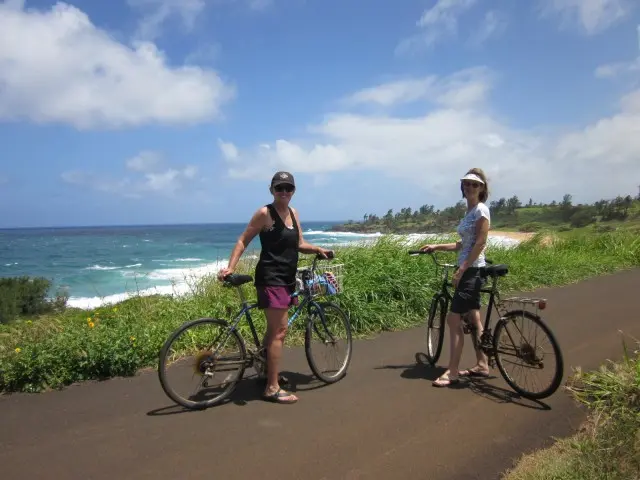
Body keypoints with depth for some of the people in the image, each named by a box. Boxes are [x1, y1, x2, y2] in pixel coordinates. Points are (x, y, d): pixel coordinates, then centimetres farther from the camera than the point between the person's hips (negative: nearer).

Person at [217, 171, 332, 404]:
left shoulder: (293, 213, 12)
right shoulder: (265, 213, -10)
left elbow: (299, 244, 16)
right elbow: (243, 241, -9)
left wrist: (318, 249, 0)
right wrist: (230, 267, -18)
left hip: (287, 278, 8)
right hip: (270, 278, -8)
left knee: (275, 330, 18)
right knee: (279, 331, -9)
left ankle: (266, 372, 34)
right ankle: (272, 388, 0)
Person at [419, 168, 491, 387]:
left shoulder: (481, 209, -11)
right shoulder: (469, 211, 15)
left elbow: (480, 243, -19)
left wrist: (460, 270, -22)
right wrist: (436, 246, 14)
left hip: (472, 270, -10)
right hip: (468, 270, 10)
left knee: (453, 319, -10)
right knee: (474, 320, 14)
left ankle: (452, 371, -3)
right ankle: (482, 365, 25)